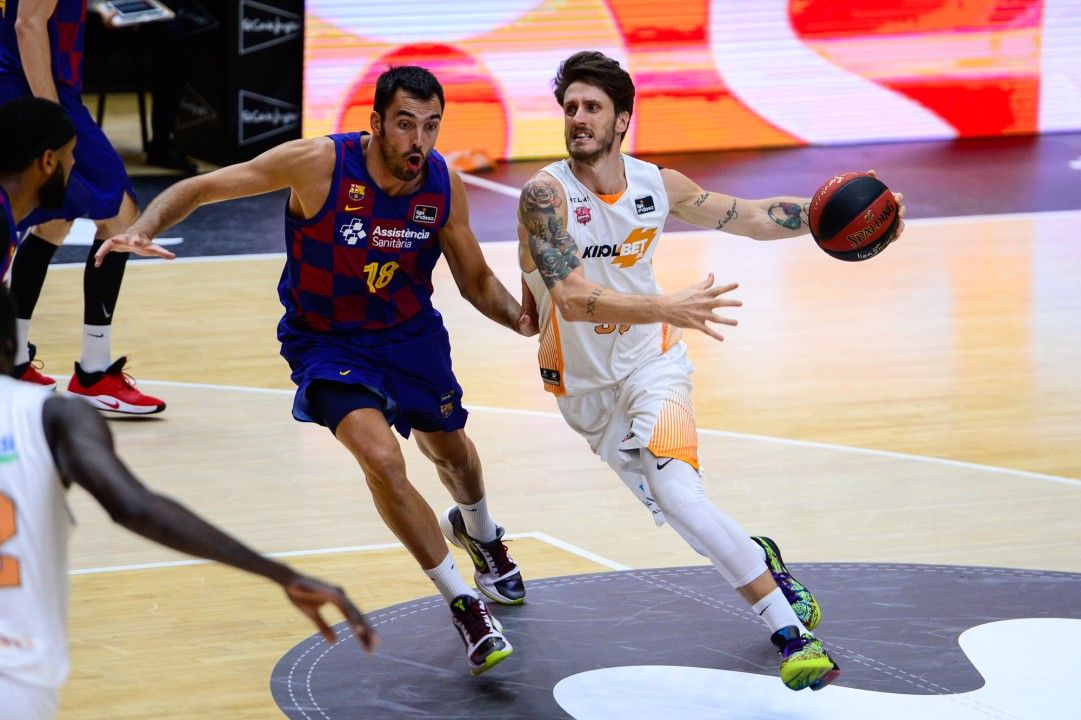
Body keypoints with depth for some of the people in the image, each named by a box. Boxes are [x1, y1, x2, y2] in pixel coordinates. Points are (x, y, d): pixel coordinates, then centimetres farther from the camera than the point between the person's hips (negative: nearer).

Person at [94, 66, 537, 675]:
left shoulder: (444, 184, -17)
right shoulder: (318, 164, -28)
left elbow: (476, 281, -3)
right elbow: (200, 188, -22)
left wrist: (520, 317, -23)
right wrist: (144, 230, -40)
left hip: (411, 333, 4)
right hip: (328, 343, -4)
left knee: (449, 448, 24)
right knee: (382, 460, -24)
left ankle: (480, 535, 63)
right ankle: (464, 605, -7)